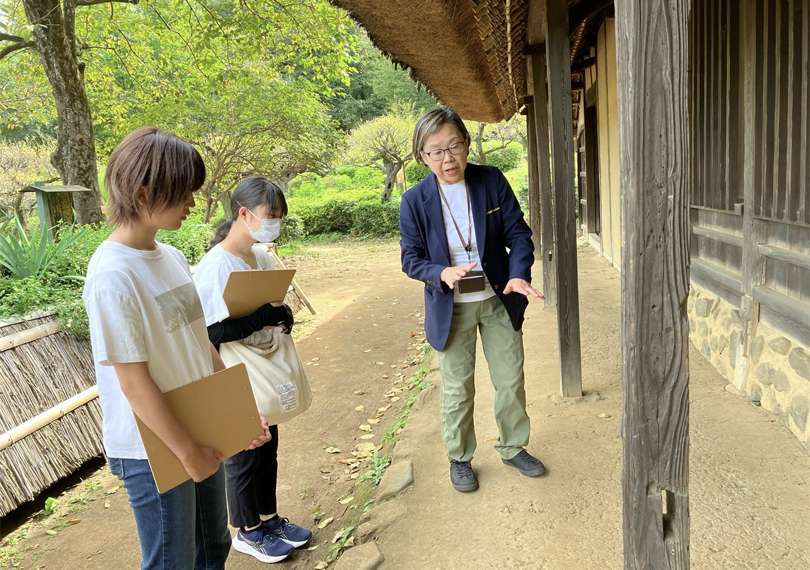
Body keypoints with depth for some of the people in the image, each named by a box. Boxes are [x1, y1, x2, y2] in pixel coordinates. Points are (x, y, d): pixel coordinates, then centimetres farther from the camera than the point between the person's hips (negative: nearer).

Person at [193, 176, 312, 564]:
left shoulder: (262, 256, 3)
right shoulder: (215, 266, -22)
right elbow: (212, 333, -25)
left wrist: (283, 316, -7)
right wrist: (266, 314, -28)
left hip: (266, 377, 8)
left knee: (268, 448, 20)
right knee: (243, 456, 11)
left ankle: (268, 518, 40)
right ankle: (247, 531, 32)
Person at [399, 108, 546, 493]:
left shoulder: (492, 181, -8)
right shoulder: (415, 201, -12)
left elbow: (518, 233, -5)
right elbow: (411, 259, -7)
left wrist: (519, 274, -23)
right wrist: (442, 273, -28)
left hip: (499, 300, 2)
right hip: (451, 308, -2)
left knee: (511, 380, 13)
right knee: (457, 389, 10)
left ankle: (513, 447, 37)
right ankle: (459, 458, 32)